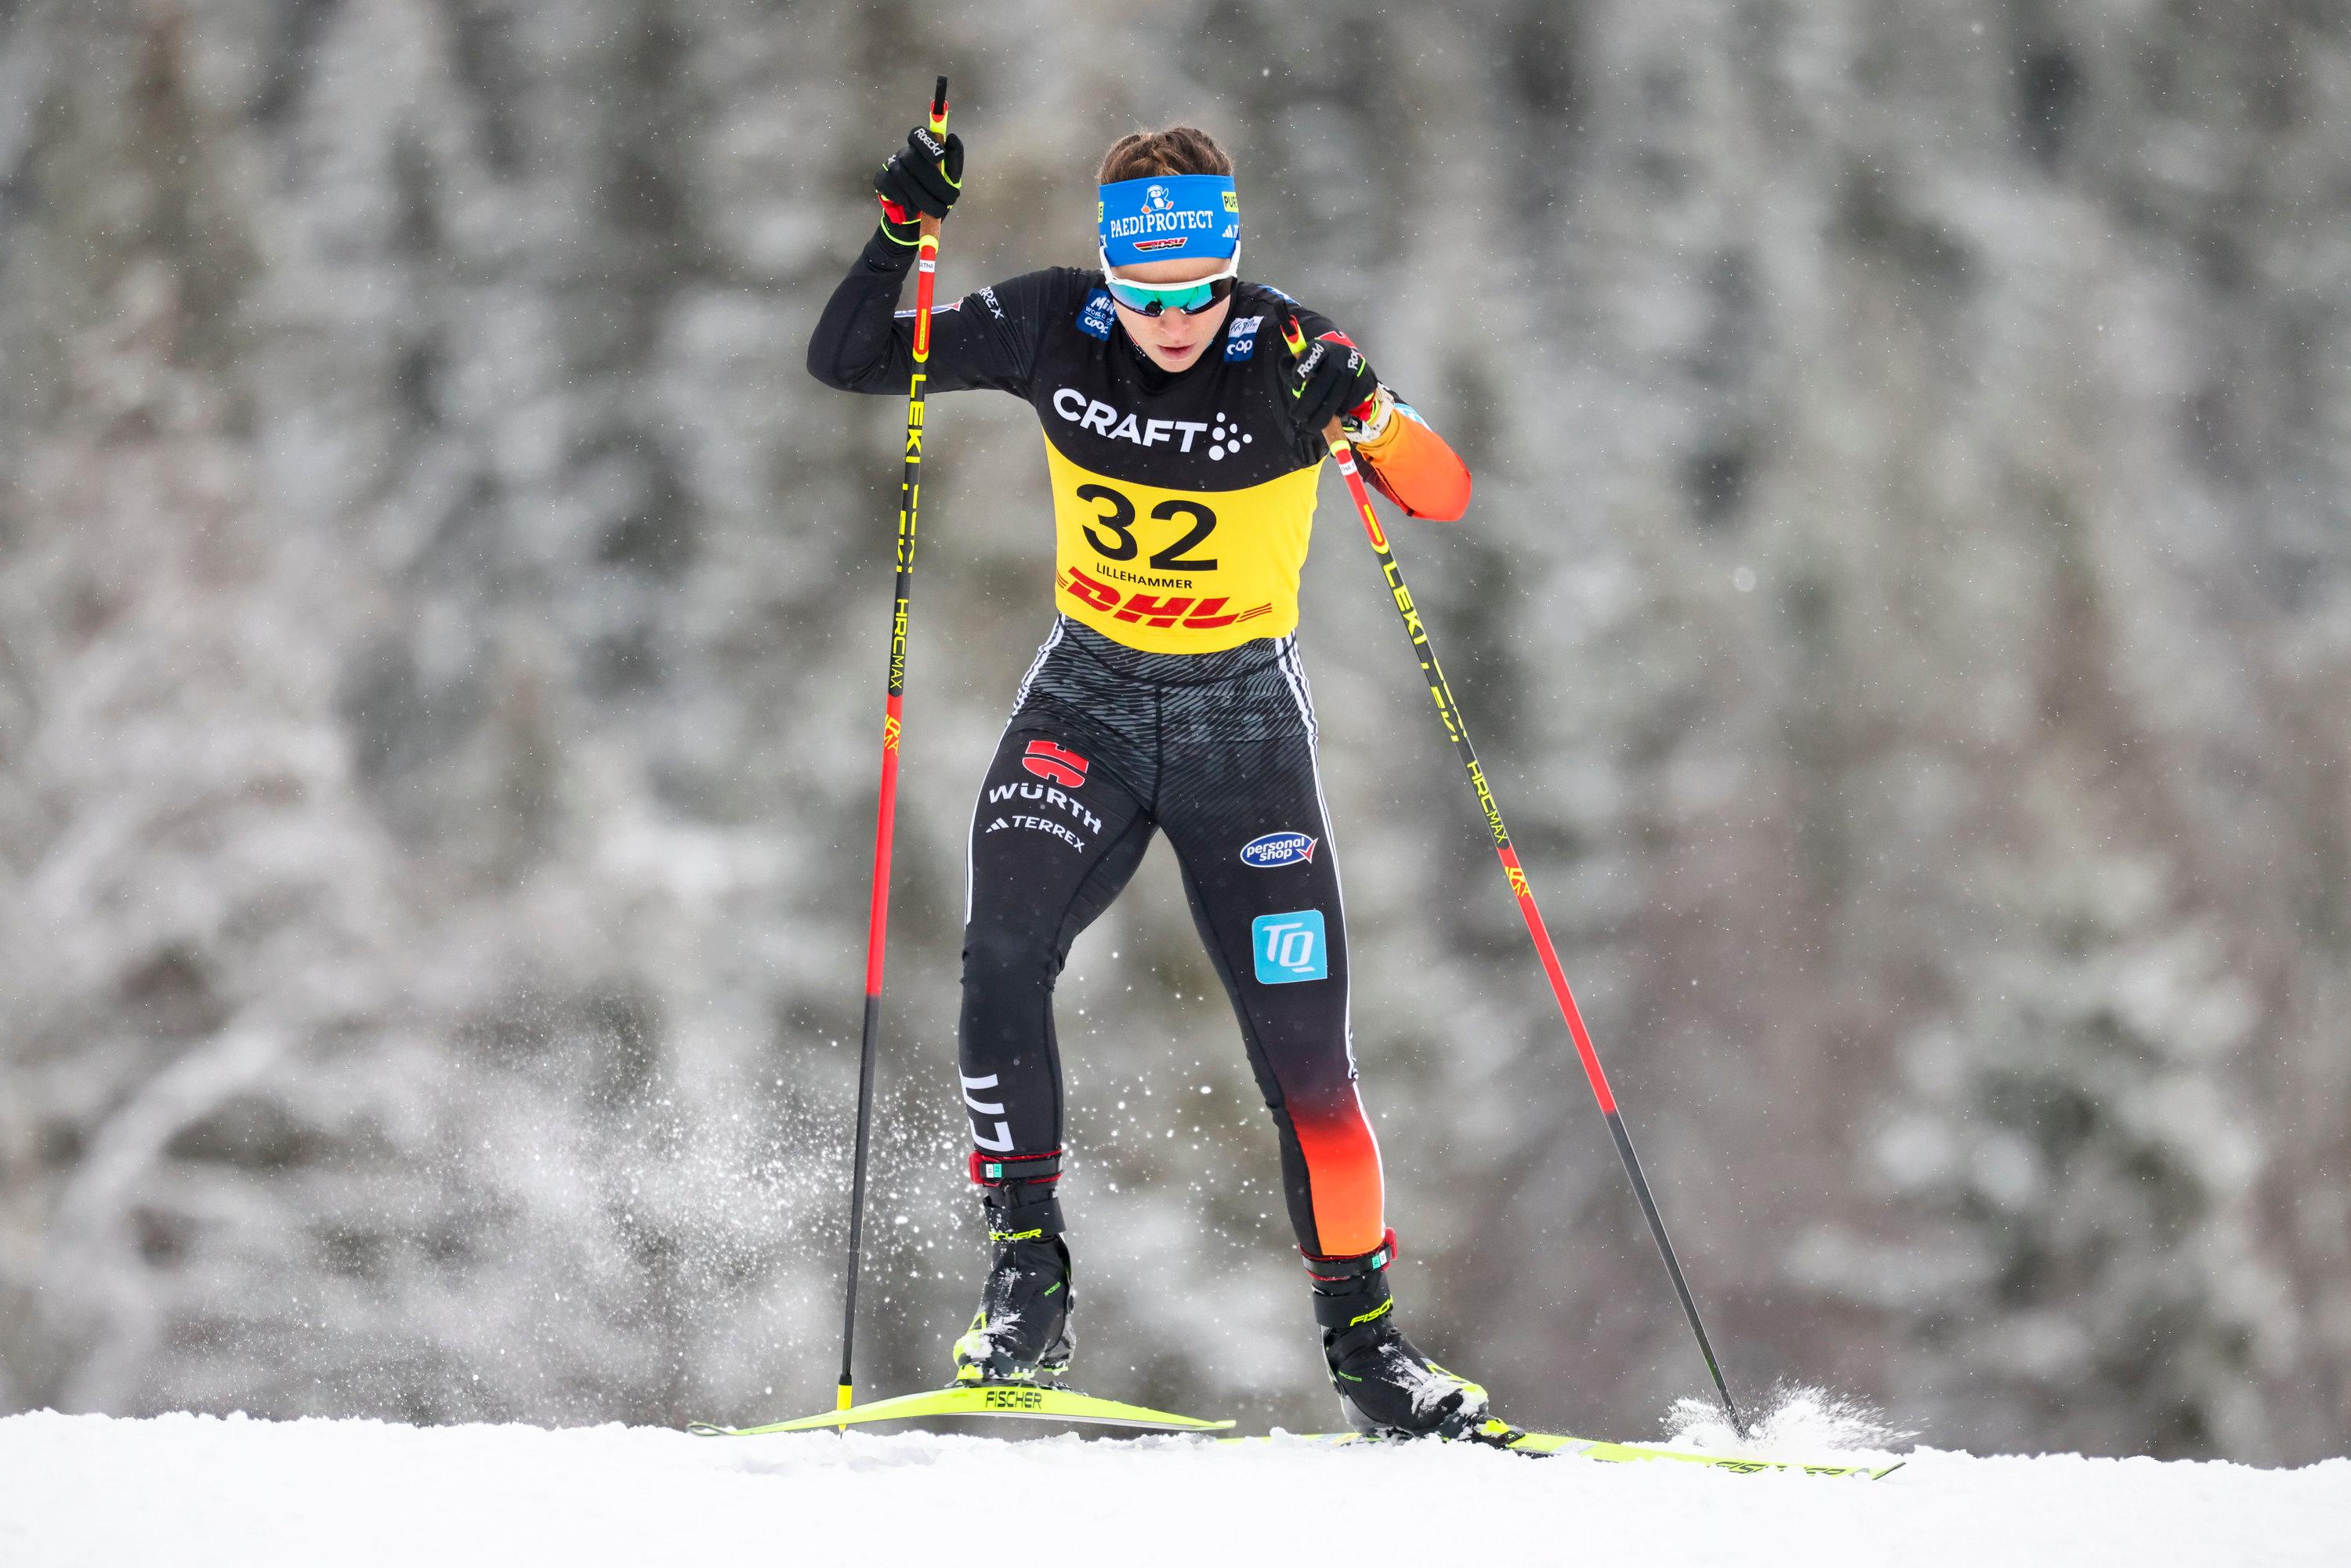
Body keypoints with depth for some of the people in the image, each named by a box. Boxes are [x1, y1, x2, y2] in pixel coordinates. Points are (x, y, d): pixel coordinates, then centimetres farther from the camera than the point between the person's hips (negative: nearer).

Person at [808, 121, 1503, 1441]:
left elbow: (1446, 497, -23)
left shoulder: (1285, 353, -16)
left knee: (1304, 1052, -5)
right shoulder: (1051, 328, -9)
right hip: (1088, 701, 2)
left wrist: (1365, 411, -42)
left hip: (1245, 718, -2)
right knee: (1004, 955, -23)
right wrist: (903, 231, -22)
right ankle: (1029, 1286, -14)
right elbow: (845, 360, -5)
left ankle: (1365, 1341, 11)